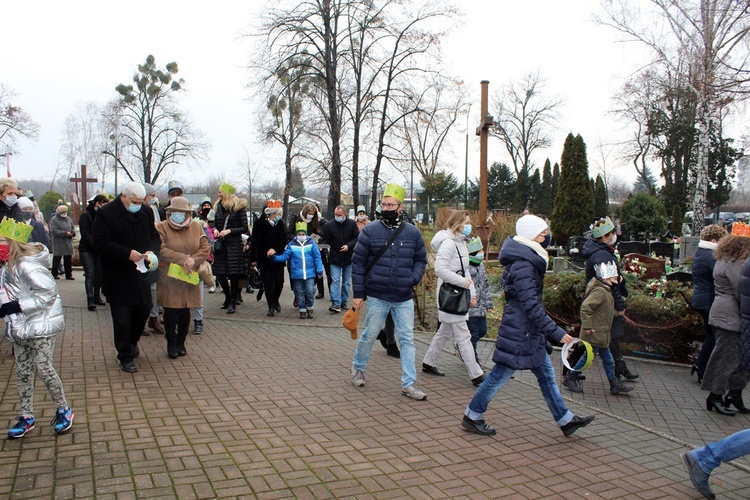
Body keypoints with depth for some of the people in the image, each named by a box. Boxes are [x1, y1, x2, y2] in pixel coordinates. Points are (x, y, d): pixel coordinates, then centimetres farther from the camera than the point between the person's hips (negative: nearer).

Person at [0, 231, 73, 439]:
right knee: (23, 373, 12)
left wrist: (17, 306, -23)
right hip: (20, 328, 8)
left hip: (40, 325, -8)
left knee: (44, 369, -2)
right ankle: (26, 417, 24)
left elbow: (49, 293, -24)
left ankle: (63, 410, 16)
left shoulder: (27, 265, -21)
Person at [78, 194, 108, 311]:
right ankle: (90, 299, -11)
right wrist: (96, 246, -19)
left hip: (98, 250, 5)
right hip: (86, 250, -5)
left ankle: (97, 296, 14)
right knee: (90, 274, -10)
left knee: (98, 274, 5)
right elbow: (86, 235, -14)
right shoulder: (85, 216, -7)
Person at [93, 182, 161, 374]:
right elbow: (100, 243, -15)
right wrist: (127, 253, -25)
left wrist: (151, 251, -9)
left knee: (144, 309, 12)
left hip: (140, 273, 5)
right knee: (122, 316, 1)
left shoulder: (146, 212, 5)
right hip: (117, 276, -5)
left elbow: (154, 236, 13)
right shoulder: (105, 213, -11)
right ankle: (125, 357, 14)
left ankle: (132, 341, 39)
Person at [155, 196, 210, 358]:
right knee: (171, 311, -1)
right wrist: (184, 259, -21)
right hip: (169, 279, -3)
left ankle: (181, 342, 24)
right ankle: (171, 343, 15)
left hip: (189, 278, 3)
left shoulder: (196, 227, 7)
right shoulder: (162, 227, -3)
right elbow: (161, 250, -15)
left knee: (185, 311, 9)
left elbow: (205, 247, 1)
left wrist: (193, 262, -15)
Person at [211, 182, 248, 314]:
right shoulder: (219, 206, 11)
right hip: (220, 244, 5)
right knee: (220, 274, 6)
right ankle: (228, 298, 25)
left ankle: (233, 302, 7)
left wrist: (229, 231, -17)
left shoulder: (238, 207, -5)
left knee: (233, 273, -4)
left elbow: (244, 228, -6)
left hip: (234, 244, -5)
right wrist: (215, 230, -1)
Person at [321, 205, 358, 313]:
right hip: (334, 257, -2)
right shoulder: (328, 225, -4)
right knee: (335, 280, -9)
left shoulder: (352, 224, -3)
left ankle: (343, 302, 22)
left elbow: (357, 238, -1)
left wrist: (348, 245, -16)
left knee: (346, 282, 11)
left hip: (348, 258, 2)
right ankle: (335, 303, -11)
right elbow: (325, 239, 0)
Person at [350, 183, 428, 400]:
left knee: (407, 339, 3)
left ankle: (409, 383, 12)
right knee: (369, 335, 11)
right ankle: (358, 367, 37)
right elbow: (358, 263, -1)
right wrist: (358, 293, -4)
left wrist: (413, 278, -7)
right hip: (377, 297, -2)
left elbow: (421, 260, 12)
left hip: (404, 299, 2)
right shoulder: (370, 231, -4)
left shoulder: (413, 233, 3)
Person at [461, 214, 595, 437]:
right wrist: (555, 332, -24)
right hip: (519, 332, -10)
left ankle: (565, 419, 31)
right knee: (501, 375, 2)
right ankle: (471, 417, 17)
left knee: (546, 374, 18)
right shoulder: (523, 266, -22)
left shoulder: (528, 260, 10)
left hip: (529, 332, 10)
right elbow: (531, 305, -26)